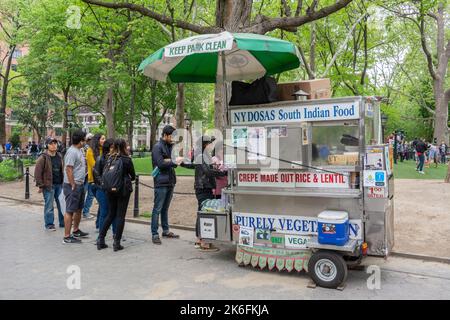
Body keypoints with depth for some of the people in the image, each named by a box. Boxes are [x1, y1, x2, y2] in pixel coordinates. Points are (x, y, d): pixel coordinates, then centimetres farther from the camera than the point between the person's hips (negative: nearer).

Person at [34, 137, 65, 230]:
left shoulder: (59, 156, 11)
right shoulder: (43, 158, -7)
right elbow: (37, 172, -8)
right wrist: (40, 185, -10)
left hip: (59, 184, 6)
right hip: (48, 185, -5)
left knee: (62, 204, 9)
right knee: (49, 206, 1)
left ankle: (62, 222, 19)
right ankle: (49, 224, 11)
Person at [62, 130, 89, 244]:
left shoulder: (79, 150, 13)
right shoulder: (72, 151, -17)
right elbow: (68, 169, -22)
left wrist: (81, 184, 18)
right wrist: (73, 186, -21)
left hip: (80, 184, 10)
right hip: (73, 185, -10)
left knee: (79, 209, 20)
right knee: (70, 211, -5)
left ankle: (76, 231, 34)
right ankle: (67, 237, 0)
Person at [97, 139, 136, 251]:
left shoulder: (109, 158, 1)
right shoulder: (127, 159, -9)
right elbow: (133, 176, 1)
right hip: (123, 189, -4)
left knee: (111, 214, 16)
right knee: (121, 215, 3)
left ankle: (100, 239, 15)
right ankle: (117, 242, 5)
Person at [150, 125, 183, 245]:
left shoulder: (170, 146, 15)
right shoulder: (157, 147, -8)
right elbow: (160, 163, -18)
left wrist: (168, 160, -11)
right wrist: (174, 162, -13)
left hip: (170, 181, 8)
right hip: (161, 182, -8)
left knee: (165, 208, 16)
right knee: (157, 209, -3)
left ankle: (166, 230, 25)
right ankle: (154, 234, 1)